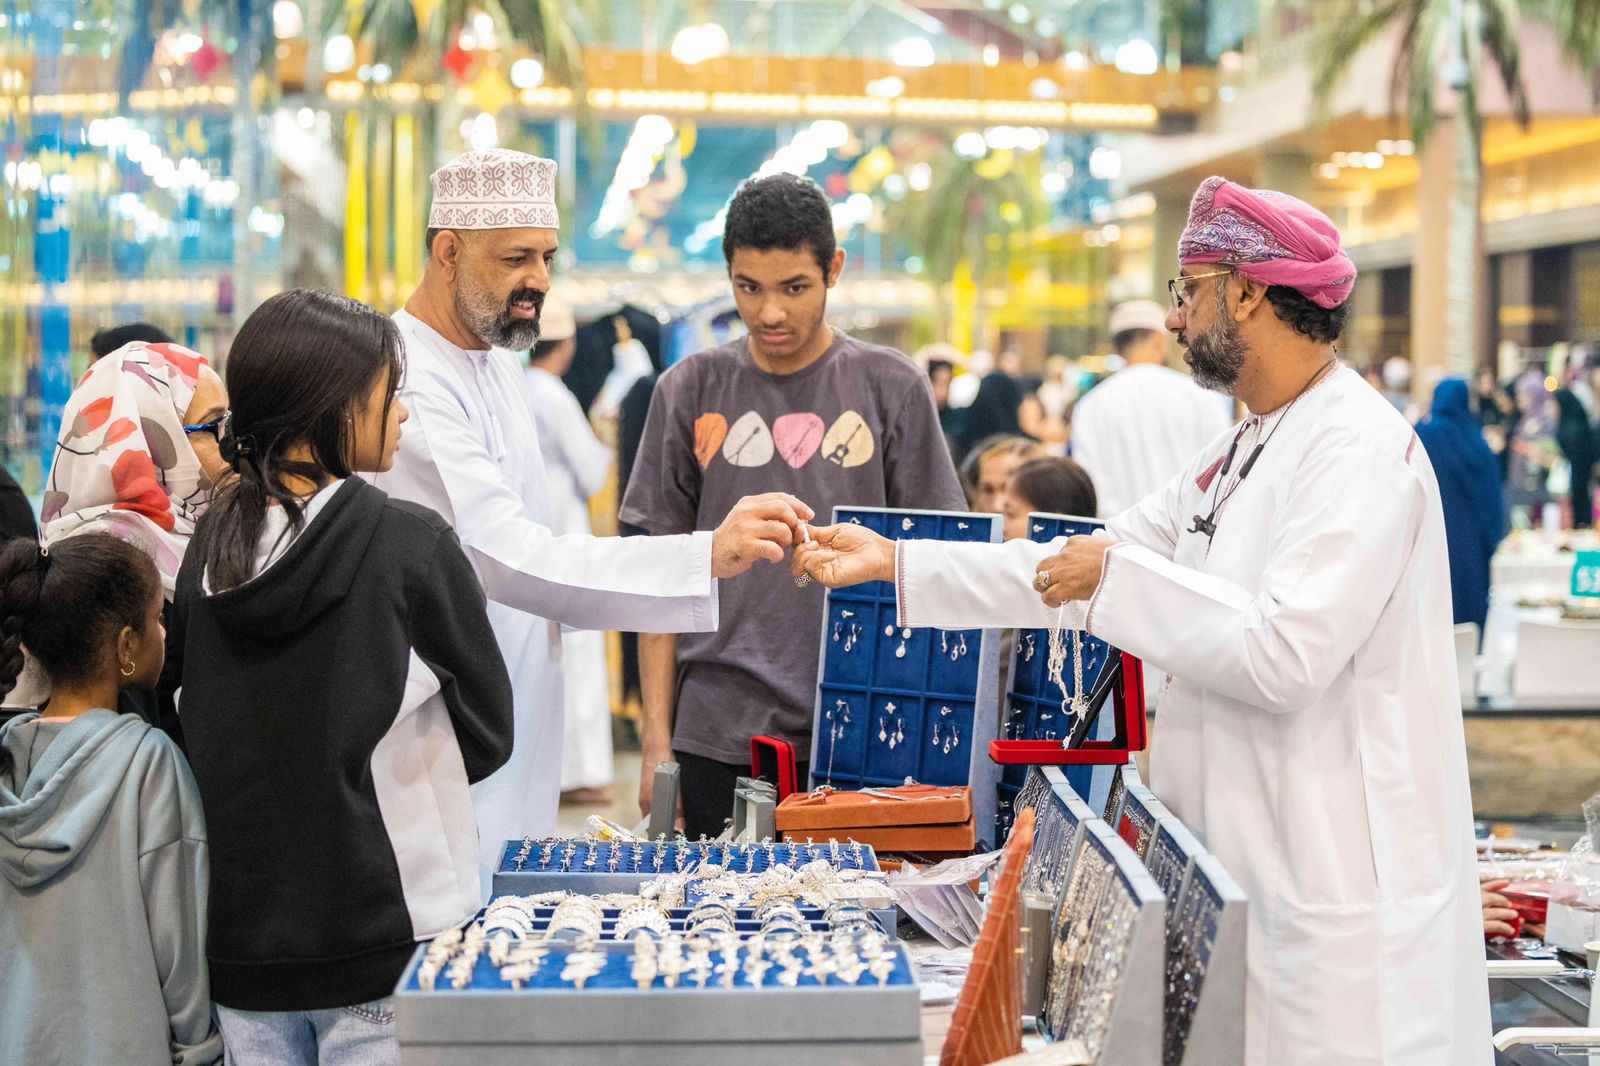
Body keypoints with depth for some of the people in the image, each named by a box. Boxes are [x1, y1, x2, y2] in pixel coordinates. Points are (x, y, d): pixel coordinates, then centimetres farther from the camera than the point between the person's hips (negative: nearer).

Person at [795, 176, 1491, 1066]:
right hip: (1242, 865, 9)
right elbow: (1076, 572, 15)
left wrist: (1117, 576, -17)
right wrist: (893, 561, 11)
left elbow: (1285, 653, -26)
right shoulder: (1240, 456, 16)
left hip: (1340, 886, -9)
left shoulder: (1361, 447, -15)